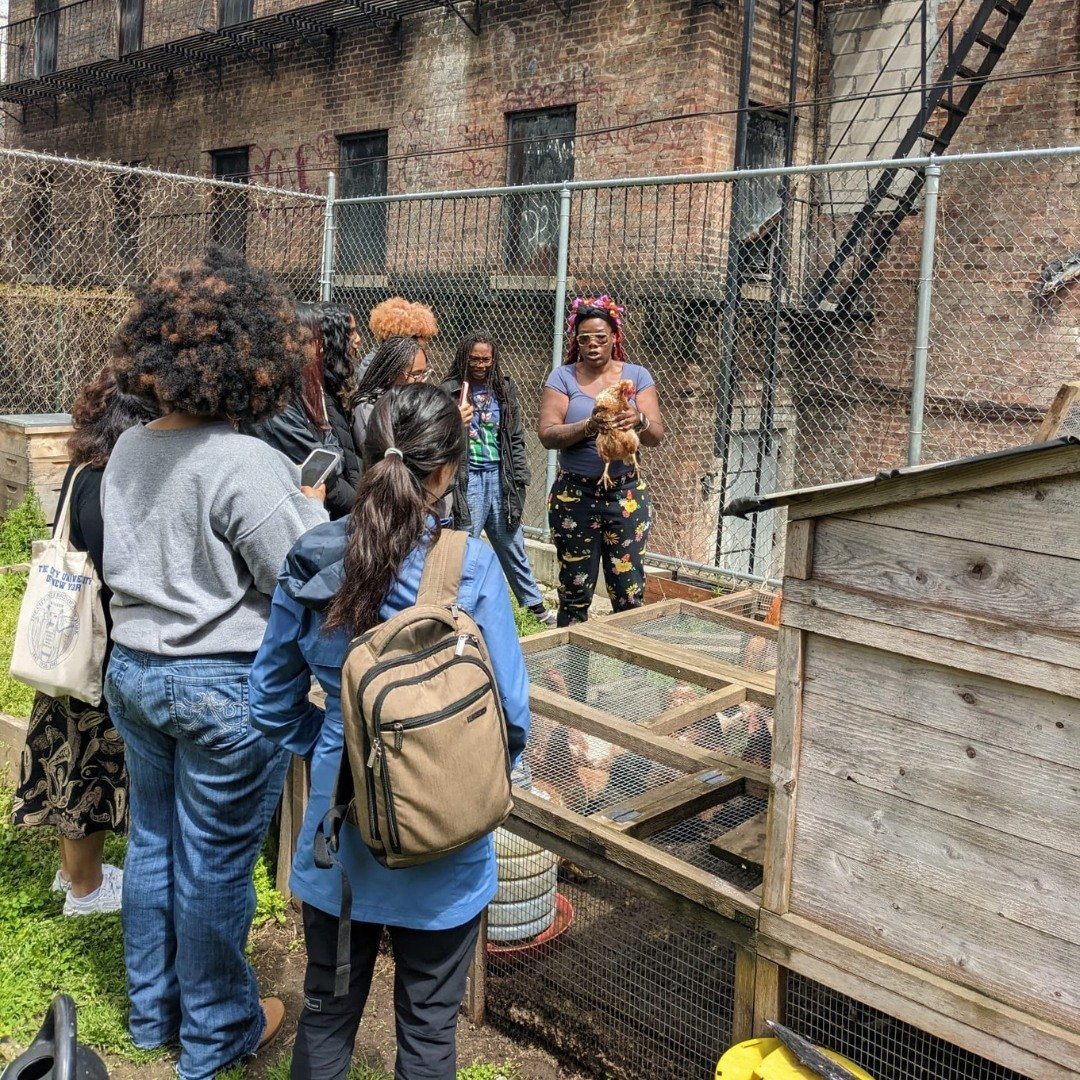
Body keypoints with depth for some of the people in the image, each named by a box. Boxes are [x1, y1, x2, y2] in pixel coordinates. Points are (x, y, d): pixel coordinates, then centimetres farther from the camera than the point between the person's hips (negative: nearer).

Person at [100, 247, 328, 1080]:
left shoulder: (128, 451, 2)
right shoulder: (246, 464, -23)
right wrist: (312, 511, -3)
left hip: (133, 671, 8)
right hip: (224, 688, -7)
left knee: (153, 839, 21)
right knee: (214, 863, 8)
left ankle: (152, 1011, 40)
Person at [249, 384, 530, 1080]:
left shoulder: (311, 562, -8)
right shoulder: (470, 564, -19)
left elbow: (274, 706, 1)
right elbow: (511, 712, -14)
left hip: (338, 824, 3)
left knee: (327, 1010, 24)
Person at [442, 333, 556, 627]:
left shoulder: (504, 388, 7)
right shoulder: (450, 391, -5)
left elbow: (516, 437, 9)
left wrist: (519, 478, 6)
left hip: (500, 476, 4)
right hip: (468, 478, -4)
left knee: (512, 545, 14)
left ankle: (535, 604, 25)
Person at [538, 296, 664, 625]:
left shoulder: (636, 376, 3)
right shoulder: (563, 377, 0)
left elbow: (656, 436, -4)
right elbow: (547, 434, -11)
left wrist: (638, 420, -27)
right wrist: (588, 427, -28)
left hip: (626, 495, 1)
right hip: (574, 496, -1)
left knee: (630, 594, 2)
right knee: (574, 594, 7)